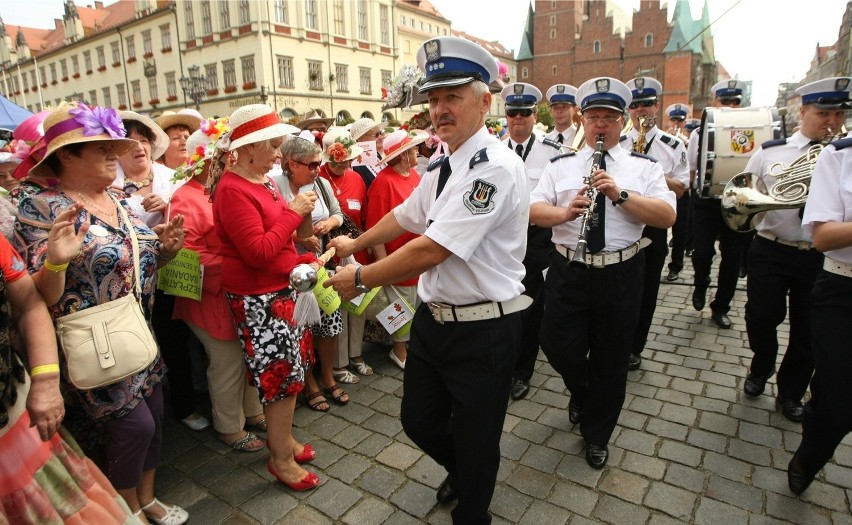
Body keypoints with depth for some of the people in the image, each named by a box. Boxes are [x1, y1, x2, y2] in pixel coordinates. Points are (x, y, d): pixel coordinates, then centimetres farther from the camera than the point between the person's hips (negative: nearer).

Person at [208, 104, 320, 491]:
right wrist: (293, 213, -18)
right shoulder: (232, 190, -17)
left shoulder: (263, 181, 9)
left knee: (293, 368, 17)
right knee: (283, 374, 2)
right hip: (258, 298, -8)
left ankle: (282, 437, 38)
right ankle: (281, 459, 22)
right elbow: (257, 252, -23)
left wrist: (300, 214, -2)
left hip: (283, 288, 9)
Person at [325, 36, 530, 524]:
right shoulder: (442, 167, 7)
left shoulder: (495, 167, -21)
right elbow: (404, 216, 23)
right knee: (420, 422, 22)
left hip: (482, 330, -8)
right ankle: (462, 473, 54)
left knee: (475, 442, 13)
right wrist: (356, 243, 34)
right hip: (432, 318, 8)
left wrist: (361, 277, -15)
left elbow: (433, 249, -26)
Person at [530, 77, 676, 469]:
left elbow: (667, 216, -7)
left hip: (621, 275, 0)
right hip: (569, 272, 1)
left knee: (611, 360, 10)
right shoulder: (561, 164, 7)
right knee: (560, 348, 3)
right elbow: (534, 210, -3)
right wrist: (564, 212, -23)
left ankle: (597, 435, 34)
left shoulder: (643, 166, 4)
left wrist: (619, 194, -20)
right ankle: (583, 394, 41)